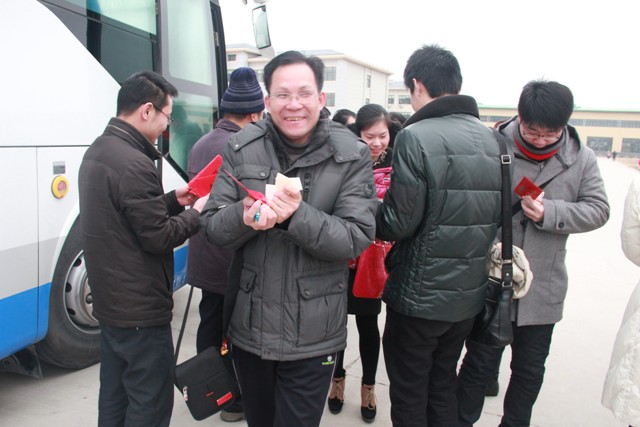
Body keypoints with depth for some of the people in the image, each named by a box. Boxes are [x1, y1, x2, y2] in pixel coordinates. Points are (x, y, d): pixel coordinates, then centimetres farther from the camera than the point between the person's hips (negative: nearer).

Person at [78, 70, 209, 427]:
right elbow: (159, 237, -20)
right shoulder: (134, 164, -23)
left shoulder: (98, 151, 8)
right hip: (141, 308, -10)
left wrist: (172, 200, 8)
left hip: (110, 301, 10)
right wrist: (196, 212, -6)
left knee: (115, 394, 21)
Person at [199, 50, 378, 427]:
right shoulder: (241, 148, -3)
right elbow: (212, 226, -3)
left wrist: (297, 216, -31)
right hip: (249, 327, 3)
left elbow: (358, 239, -15)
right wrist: (245, 217, -25)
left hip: (312, 338, -3)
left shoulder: (352, 155, -10)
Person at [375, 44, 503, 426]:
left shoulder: (416, 137, -17)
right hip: (470, 295, 7)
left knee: (409, 396, 12)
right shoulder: (490, 139, 3)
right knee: (444, 388, 23)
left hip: (420, 297, -6)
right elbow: (496, 215, 8)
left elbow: (398, 223, -19)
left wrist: (373, 218, 1)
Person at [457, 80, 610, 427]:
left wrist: (550, 213, -18)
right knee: (479, 362, 11)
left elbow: (598, 210, -1)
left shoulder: (581, 158, 0)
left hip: (542, 288, 4)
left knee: (530, 368, 20)